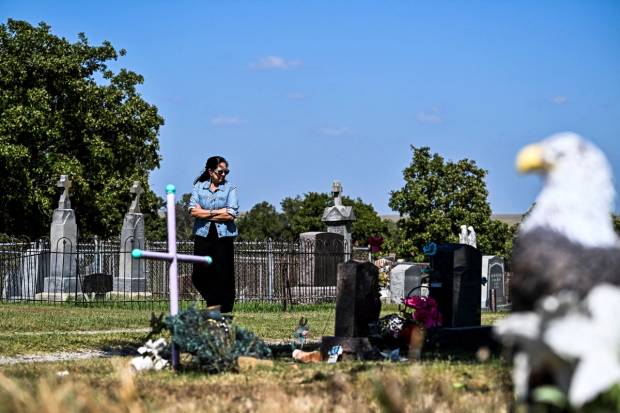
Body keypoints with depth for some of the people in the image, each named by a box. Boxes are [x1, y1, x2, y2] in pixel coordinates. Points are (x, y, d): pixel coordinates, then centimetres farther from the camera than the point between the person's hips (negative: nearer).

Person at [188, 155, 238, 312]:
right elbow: (193, 210, -3)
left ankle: (223, 310, 5)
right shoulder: (199, 186, 8)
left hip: (223, 236, -2)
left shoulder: (230, 189, 2)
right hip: (203, 235, 2)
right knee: (199, 275, -1)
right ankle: (214, 303, 18)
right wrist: (216, 212, -9)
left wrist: (204, 213, -7)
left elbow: (231, 215, -10)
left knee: (223, 275, -2)